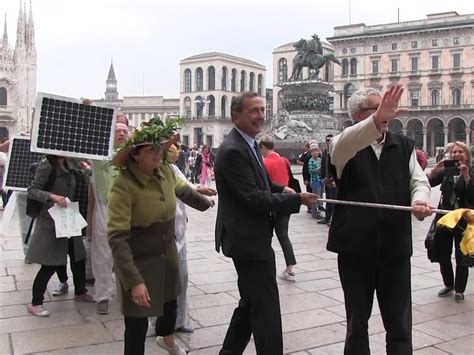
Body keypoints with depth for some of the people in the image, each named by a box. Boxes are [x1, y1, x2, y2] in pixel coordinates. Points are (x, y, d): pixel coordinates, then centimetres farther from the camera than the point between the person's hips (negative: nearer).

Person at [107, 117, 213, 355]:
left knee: (170, 302, 28)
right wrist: (134, 281, -35)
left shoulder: (166, 171, -8)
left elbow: (183, 191, 16)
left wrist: (206, 203, 33)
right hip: (138, 263, -7)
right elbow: (116, 238, -30)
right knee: (137, 325, 3)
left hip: (167, 256, 7)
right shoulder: (123, 185, -26)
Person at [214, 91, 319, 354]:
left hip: (251, 236, 11)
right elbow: (254, 198, -23)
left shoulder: (249, 143, 11)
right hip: (248, 239, -11)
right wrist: (297, 200, -18)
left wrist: (280, 189, 4)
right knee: (266, 309, -3)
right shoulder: (233, 150, -20)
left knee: (250, 303, 21)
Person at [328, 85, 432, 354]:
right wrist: (376, 120, -45)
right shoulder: (346, 146, -4)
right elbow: (341, 146, -27)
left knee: (400, 326, 9)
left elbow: (420, 181, 3)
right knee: (357, 322, 14)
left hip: (396, 248, 2)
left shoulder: (404, 145, 8)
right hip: (355, 248, -2)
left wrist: (419, 200, -21)